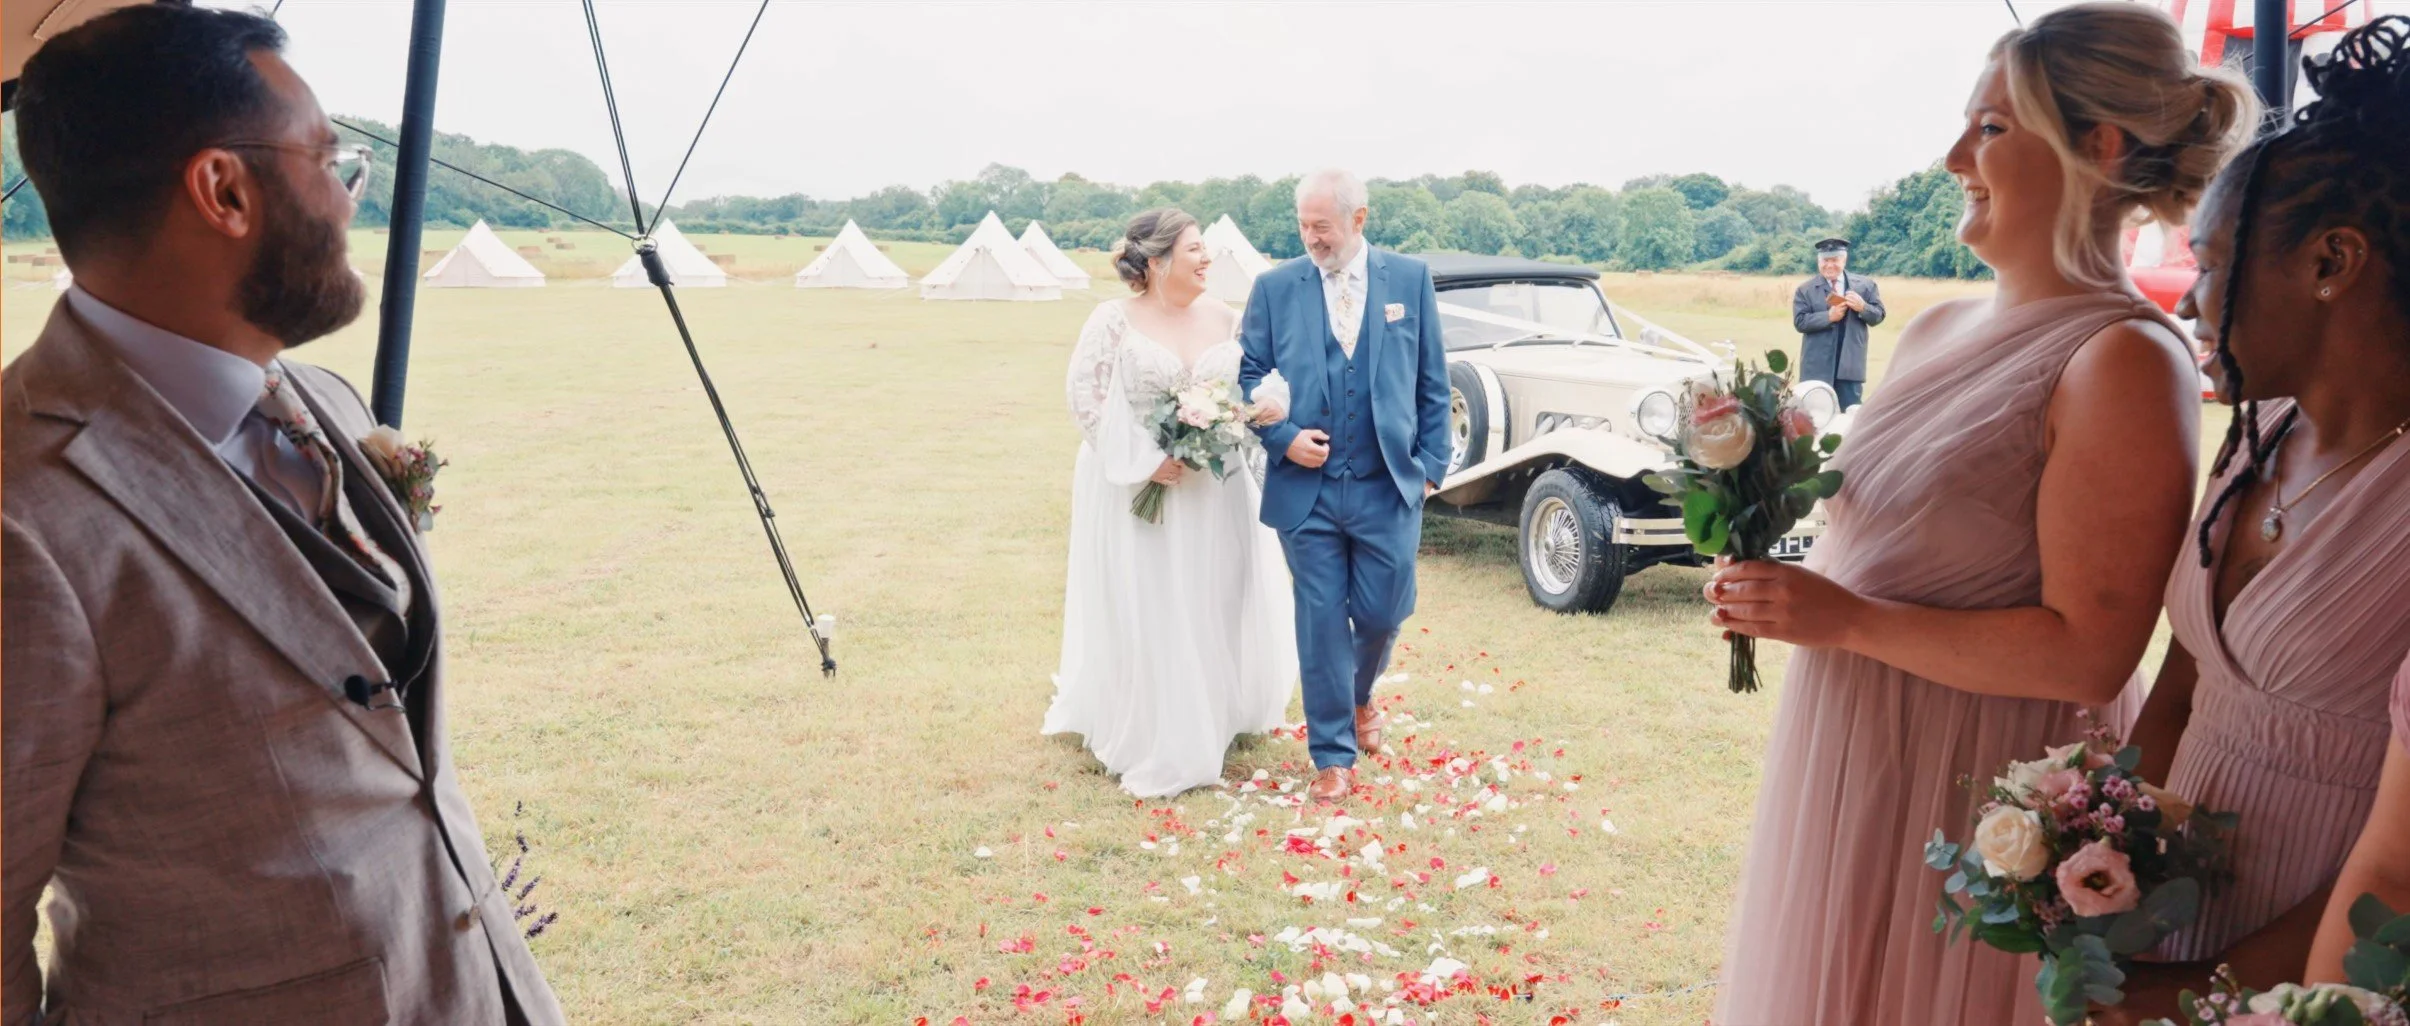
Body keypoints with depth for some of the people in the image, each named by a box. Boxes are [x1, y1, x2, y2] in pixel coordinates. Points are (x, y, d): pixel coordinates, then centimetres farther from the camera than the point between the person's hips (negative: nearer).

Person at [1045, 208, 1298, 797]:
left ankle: (1214, 715, 35)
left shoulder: (1224, 318, 4)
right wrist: (1145, 460, -18)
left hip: (1214, 489, 4)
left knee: (1218, 605, 11)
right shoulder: (1113, 321, -8)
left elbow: (1260, 379, 7)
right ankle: (1150, 739, 16)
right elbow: (1085, 400, -11)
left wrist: (1270, 401, -18)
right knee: (1143, 615, 1)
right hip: (1136, 490, -4)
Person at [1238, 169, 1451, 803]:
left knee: (1382, 615, 6)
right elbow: (1249, 375, 5)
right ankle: (1333, 756, 16)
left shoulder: (1411, 279, 4)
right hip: (1306, 488, 0)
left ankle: (1360, 697, 40)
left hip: (1390, 486, 0)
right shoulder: (1275, 287, 3)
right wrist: (1283, 437, -10)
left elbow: (1432, 382, 6)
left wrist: (1431, 463, 1)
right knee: (1321, 622, 3)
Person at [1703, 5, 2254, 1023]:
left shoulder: (2124, 361, -17)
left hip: (1967, 794, -8)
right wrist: (1782, 582, 0)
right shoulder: (1936, 329, 7)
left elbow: (2089, 654, -21)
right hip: (1843, 766, 8)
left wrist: (1846, 620, -20)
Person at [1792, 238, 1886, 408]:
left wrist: (1863, 307, -13)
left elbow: (1878, 316, 7)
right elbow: (1800, 322, -6)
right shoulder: (1805, 290, 2)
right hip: (1817, 367, -1)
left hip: (1850, 364, 1)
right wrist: (1829, 316, -18)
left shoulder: (1865, 285, 8)